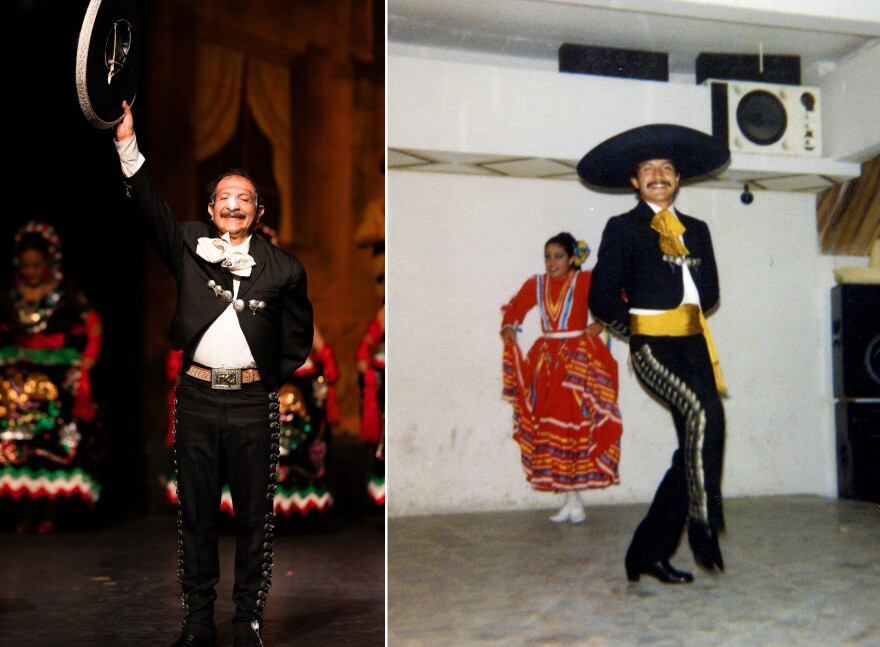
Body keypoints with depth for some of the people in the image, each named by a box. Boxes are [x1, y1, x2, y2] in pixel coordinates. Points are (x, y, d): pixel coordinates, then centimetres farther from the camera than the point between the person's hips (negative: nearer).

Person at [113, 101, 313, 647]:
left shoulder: (283, 268, 5)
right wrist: (127, 142, -14)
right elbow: (150, 205, -4)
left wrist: (274, 378, 4)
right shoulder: (189, 244, 8)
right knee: (196, 514, 8)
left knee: (255, 516, 5)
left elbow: (299, 335, 12)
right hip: (197, 397, 1)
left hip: (254, 402, -1)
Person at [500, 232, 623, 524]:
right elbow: (515, 307, 21)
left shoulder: (584, 281, -2)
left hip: (577, 359, -4)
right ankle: (571, 500, 7)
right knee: (550, 426, 1)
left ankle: (575, 499, -2)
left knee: (575, 422, -7)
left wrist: (600, 324, -19)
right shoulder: (536, 284, 11)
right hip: (545, 360, 4)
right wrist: (508, 328, 3)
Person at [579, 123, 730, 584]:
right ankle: (703, 523, -20)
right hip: (652, 343, -6)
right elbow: (603, 299, -1)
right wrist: (635, 325, 7)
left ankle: (649, 554, 11)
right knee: (704, 411, -30)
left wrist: (686, 316, 13)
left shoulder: (696, 230, 20)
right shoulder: (623, 228, 4)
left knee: (694, 449, 1)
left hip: (693, 343, 6)